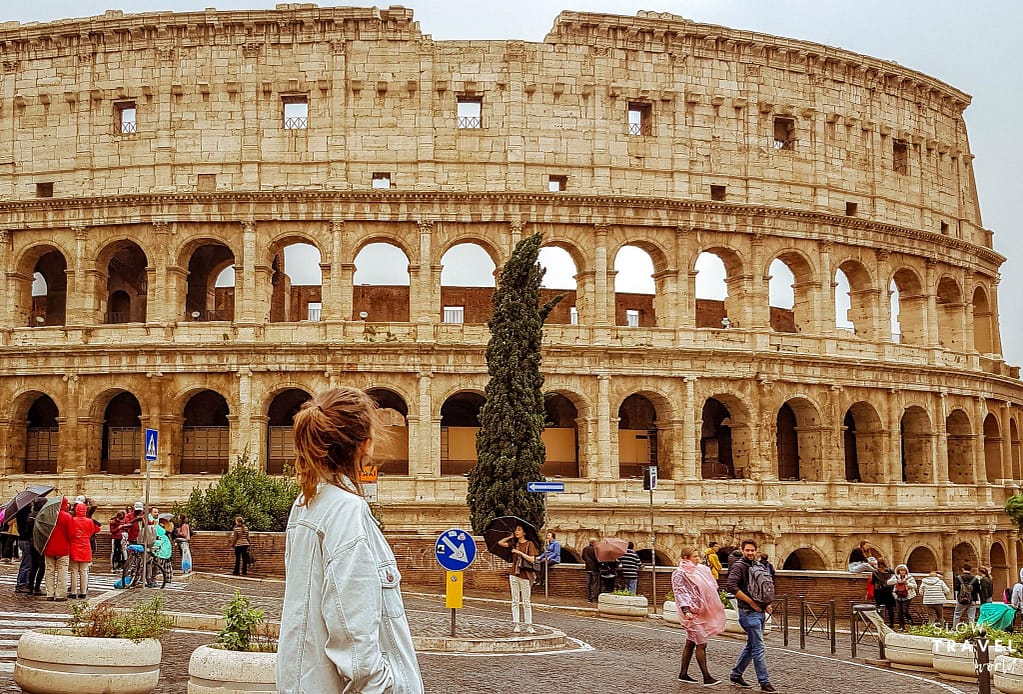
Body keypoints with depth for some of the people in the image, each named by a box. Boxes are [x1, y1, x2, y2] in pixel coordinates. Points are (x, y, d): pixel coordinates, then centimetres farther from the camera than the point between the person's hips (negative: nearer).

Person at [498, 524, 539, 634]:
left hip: (525, 575, -4)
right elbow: (500, 543, 9)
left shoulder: (529, 544, -3)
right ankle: (515, 625, 5)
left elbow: (532, 559, -10)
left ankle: (529, 626, 2)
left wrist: (519, 552, -15)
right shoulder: (514, 543, 11)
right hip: (514, 574, 5)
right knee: (515, 601, 3)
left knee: (526, 602, -1)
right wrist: (511, 537, 7)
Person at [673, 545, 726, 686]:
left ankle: (683, 674, 19)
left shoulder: (702, 569, 12)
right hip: (692, 613, -8)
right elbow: (679, 593, -17)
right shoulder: (679, 574, -10)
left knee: (691, 643, 12)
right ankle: (707, 678, -8)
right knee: (701, 644, -9)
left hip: (702, 612, 8)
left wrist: (719, 604, 23)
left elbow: (711, 588, 22)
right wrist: (686, 610, -29)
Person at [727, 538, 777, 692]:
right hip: (748, 613, -8)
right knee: (759, 648, -7)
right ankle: (764, 682, -3)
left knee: (751, 645, 15)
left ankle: (736, 674, 27)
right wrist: (751, 602, -20)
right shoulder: (738, 566, -11)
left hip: (760, 612, 8)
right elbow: (731, 587, -24)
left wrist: (766, 604, 9)